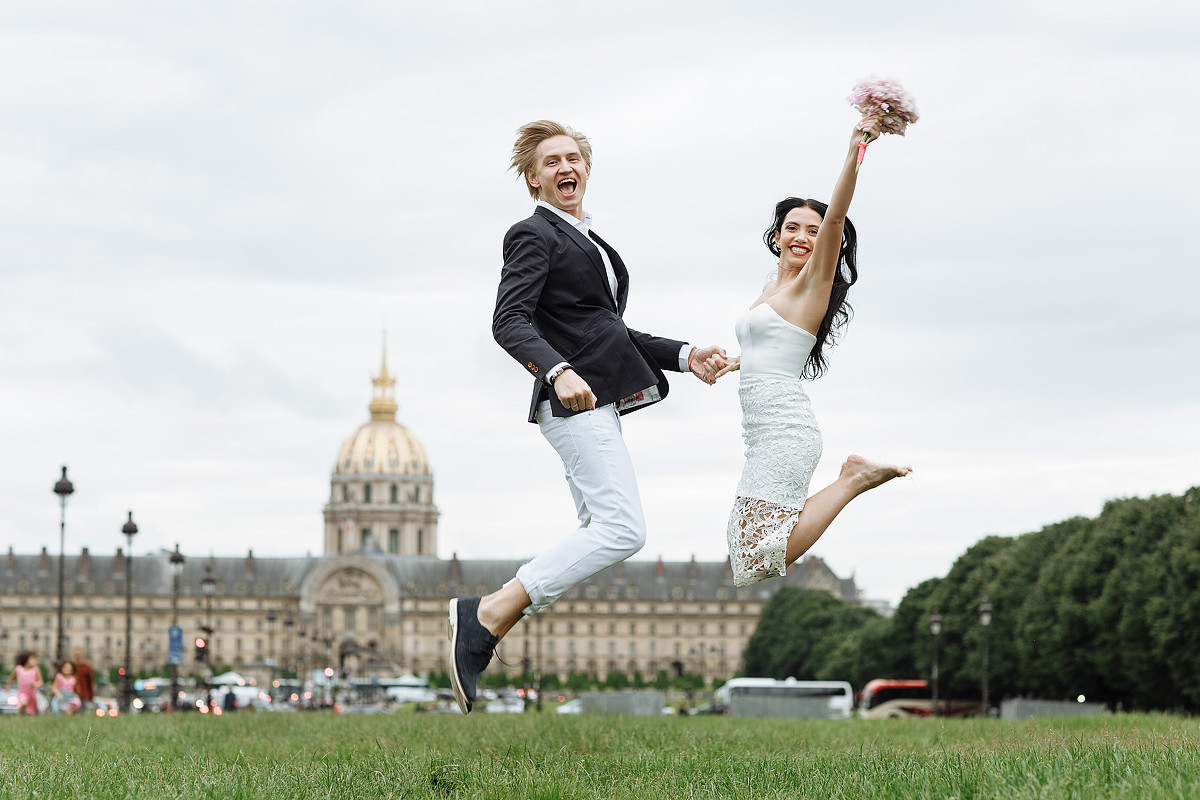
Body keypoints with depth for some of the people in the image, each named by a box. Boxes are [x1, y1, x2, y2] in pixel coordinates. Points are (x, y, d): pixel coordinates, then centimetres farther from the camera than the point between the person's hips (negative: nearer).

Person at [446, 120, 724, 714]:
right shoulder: (533, 235, -4)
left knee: (599, 534, 8)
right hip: (574, 398, -10)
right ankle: (488, 614, -21)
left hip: (597, 402, 10)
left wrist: (683, 356, 18)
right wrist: (559, 370, -33)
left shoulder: (587, 241, 25)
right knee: (624, 529, -19)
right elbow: (509, 322, -17)